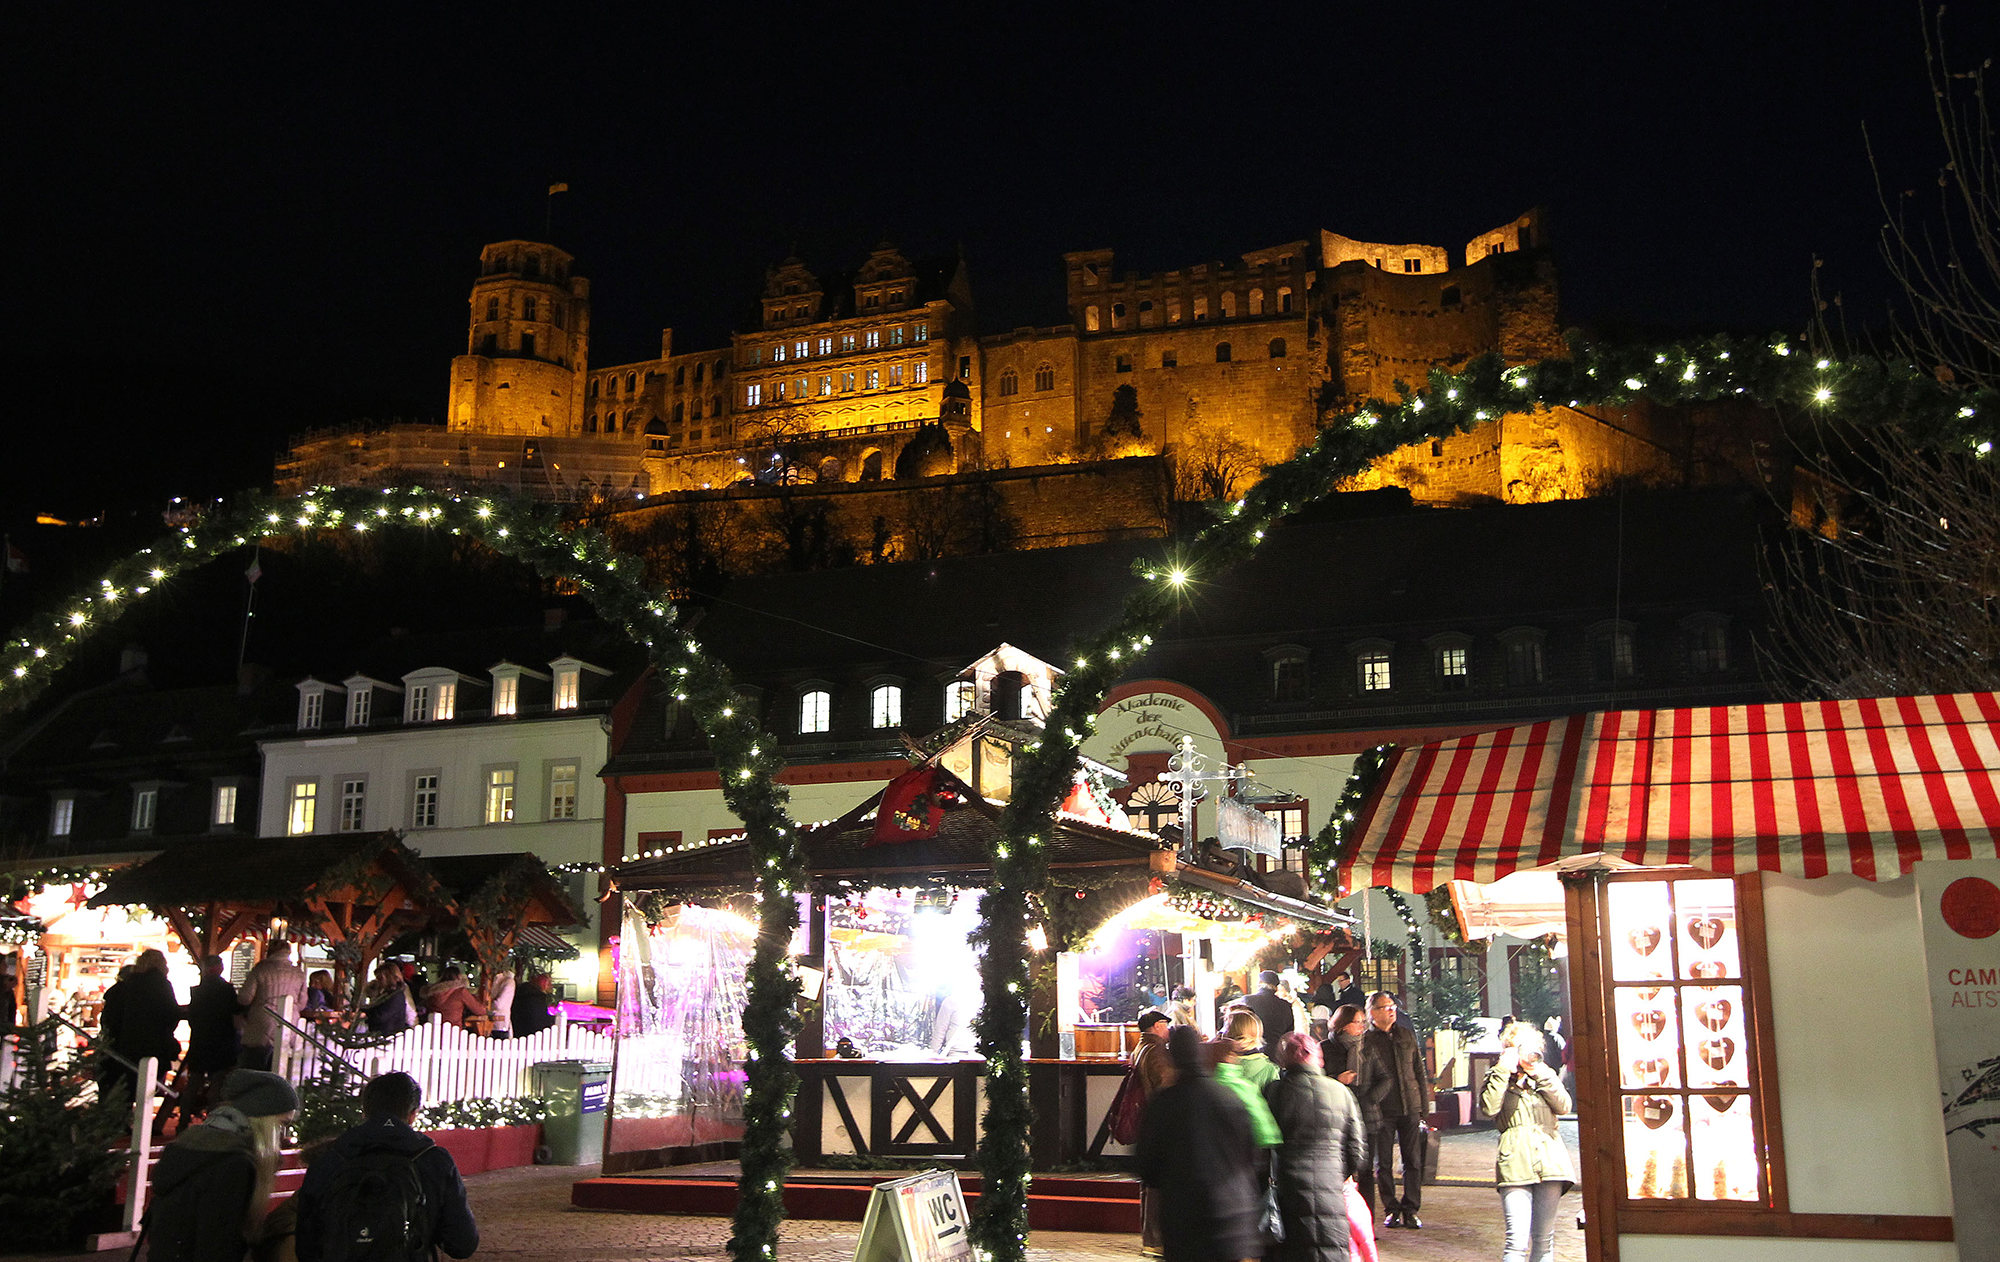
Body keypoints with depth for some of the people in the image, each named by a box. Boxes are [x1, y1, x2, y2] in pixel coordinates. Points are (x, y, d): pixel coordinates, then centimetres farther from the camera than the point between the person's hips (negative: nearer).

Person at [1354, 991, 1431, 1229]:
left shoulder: (1407, 1035, 9)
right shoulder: (1366, 1041, -2)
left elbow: (1420, 1072, 13)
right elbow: (1362, 1083, -4)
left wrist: (1424, 1106, 8)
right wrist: (1370, 1111, -13)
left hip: (1410, 1109, 3)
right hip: (1383, 1110, -3)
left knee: (1413, 1161, 2)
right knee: (1383, 1163, 3)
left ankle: (1410, 1209, 12)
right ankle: (1391, 1209, 15)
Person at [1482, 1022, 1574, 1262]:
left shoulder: (1545, 1077, 20)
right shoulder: (1497, 1078, 12)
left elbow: (1563, 1106, 2)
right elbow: (1489, 1106, -9)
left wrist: (1540, 1073, -3)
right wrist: (1503, 1069, -7)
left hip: (1549, 1158, 3)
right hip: (1516, 1161, -3)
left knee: (1544, 1240, 5)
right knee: (1517, 1241, -15)